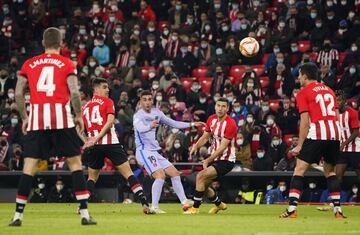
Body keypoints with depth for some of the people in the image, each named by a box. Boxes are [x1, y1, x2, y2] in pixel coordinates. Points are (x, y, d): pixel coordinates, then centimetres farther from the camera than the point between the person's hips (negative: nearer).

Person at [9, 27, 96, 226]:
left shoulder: (29, 64, 12)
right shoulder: (67, 64, 5)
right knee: (75, 163, 6)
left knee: (29, 167, 4)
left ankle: (18, 215, 1)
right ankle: (84, 213, 0)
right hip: (61, 117, -2)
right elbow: (74, 92, -6)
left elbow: (18, 94, 7)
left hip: (36, 119, 2)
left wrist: (24, 118, 17)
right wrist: (79, 116, 6)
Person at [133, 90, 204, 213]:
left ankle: (184, 202, 13)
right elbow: (140, 128, -36)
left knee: (175, 173, 6)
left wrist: (192, 124, 15)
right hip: (144, 151, -8)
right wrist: (150, 126, -59)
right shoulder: (138, 116, -14)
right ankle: (154, 207, -22)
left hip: (155, 151, 8)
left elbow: (173, 123, 19)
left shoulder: (156, 113, 10)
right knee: (160, 175, -24)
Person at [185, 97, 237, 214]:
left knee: (201, 176, -23)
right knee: (203, 185, 15)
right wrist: (196, 146, -9)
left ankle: (195, 208, -13)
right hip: (214, 158, 8)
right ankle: (219, 204, 41)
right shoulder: (211, 119, 2)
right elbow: (205, 137, 12)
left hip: (226, 160, -8)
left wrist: (208, 160, -24)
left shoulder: (230, 124, -20)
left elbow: (222, 147, -22)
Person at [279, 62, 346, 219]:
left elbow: (305, 121, -6)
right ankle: (337, 209, 11)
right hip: (335, 133, 6)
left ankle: (292, 209, -12)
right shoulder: (328, 90, 20)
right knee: (330, 171, 18)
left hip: (316, 133, -6)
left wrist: (300, 145, -5)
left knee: (299, 170, -2)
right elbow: (337, 116, 18)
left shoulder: (303, 93, 2)